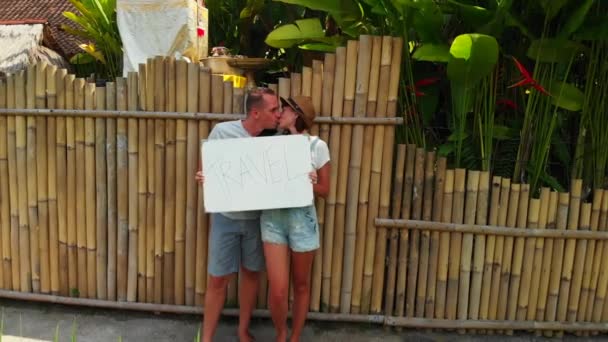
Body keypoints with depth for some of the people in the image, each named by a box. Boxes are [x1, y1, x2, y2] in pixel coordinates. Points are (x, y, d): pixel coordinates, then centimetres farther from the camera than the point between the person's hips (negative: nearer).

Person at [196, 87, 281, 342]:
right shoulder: (222, 131, -11)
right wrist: (202, 178, -25)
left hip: (257, 218, 3)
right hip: (226, 217, -2)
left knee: (251, 274, 14)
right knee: (218, 279, 4)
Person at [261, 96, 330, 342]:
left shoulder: (317, 146, -3)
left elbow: (324, 190, 3)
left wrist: (309, 183, -19)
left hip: (301, 218, -1)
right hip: (272, 218, 2)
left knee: (301, 285, 13)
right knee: (278, 290, 0)